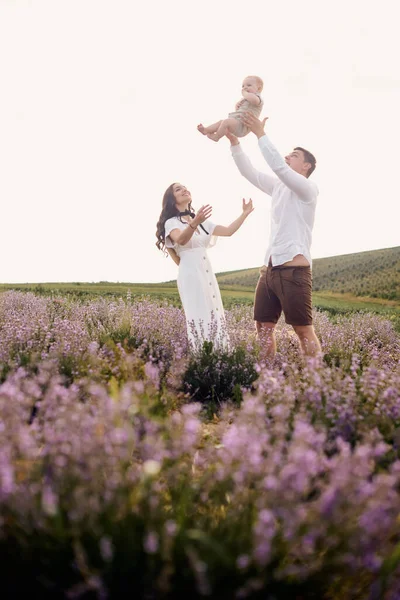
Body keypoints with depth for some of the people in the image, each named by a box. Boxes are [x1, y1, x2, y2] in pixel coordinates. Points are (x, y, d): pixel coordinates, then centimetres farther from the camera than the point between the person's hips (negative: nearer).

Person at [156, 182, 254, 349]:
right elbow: (181, 240, -22)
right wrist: (194, 223, -41)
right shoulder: (171, 222, 0)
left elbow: (228, 231, 14)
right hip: (190, 275, -7)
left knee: (214, 318, 0)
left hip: (208, 274, 7)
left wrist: (244, 214, 3)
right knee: (200, 320, -14)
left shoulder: (203, 221, 21)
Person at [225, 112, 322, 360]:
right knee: (263, 327, 6)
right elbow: (250, 172, 17)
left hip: (294, 269, -8)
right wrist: (235, 142, 5)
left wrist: (261, 134, -16)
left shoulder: (308, 188, -2)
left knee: (304, 330, -7)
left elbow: (279, 167, -17)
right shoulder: (279, 187, 20)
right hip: (270, 268, 8)